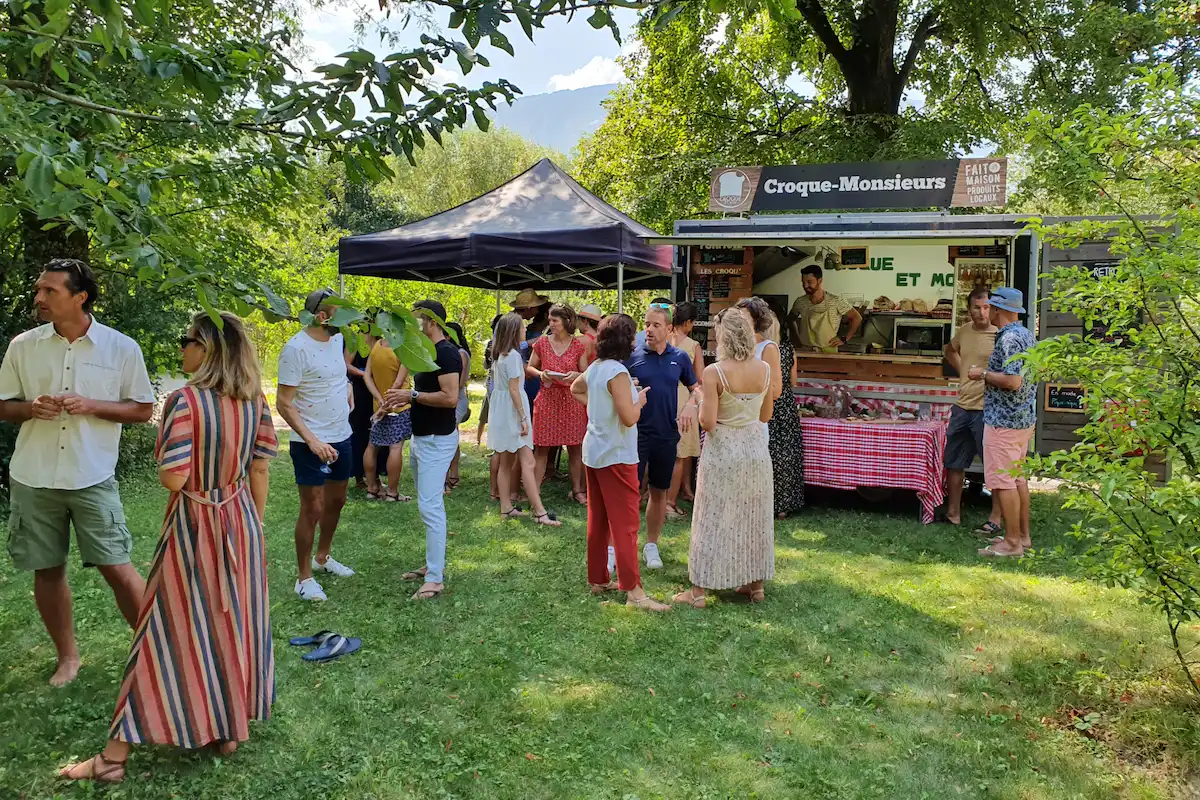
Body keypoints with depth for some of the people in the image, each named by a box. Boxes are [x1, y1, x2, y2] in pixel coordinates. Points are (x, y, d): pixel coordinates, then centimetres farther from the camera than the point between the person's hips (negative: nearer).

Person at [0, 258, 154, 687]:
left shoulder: (121, 348, -4)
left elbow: (143, 409, 2)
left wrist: (91, 405, -15)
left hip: (92, 478, -3)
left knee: (115, 566, -3)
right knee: (47, 570, 10)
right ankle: (67, 657, 28)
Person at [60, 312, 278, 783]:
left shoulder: (184, 401, -19)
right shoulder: (255, 400, -2)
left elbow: (173, 479, -21)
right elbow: (259, 469, 4)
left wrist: (164, 454, 1)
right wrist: (254, 526, 14)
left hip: (193, 526, -5)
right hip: (240, 521, 5)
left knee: (171, 633, 2)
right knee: (234, 621, 16)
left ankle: (115, 755, 15)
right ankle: (230, 729, 28)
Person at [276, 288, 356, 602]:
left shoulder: (337, 338, 3)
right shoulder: (296, 348, -19)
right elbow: (283, 403, -19)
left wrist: (348, 386, 6)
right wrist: (312, 441, -26)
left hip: (342, 436, 8)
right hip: (312, 443, -8)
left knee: (336, 501, 20)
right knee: (312, 509, -1)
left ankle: (322, 557, 39)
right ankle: (304, 577, 13)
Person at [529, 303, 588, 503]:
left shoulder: (578, 345, 1)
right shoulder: (541, 342, 3)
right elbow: (530, 367, 11)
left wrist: (576, 375, -15)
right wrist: (541, 374, -9)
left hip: (571, 400, 0)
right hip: (547, 398, 0)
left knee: (574, 447, 6)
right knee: (541, 447, -1)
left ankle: (577, 490, 18)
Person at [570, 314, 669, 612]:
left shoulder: (594, 368, 7)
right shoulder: (618, 372, -20)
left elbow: (575, 389, 28)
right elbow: (629, 417, -23)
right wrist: (640, 400, -5)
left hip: (594, 452, 9)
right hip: (616, 456, -9)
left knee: (597, 519, 15)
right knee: (625, 523, -6)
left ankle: (598, 579, 24)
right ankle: (633, 590, -4)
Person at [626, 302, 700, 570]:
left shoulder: (679, 358, 3)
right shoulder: (632, 356, -4)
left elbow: (695, 388, 15)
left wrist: (690, 405, -5)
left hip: (666, 434, 3)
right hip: (636, 434, -3)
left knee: (659, 492, 13)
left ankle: (651, 545, 28)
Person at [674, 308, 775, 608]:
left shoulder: (714, 373, -17)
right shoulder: (764, 370, -3)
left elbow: (707, 422, -19)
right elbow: (766, 415, 7)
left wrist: (700, 403, 1)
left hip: (723, 451, -4)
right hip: (755, 447, 4)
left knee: (714, 519, 4)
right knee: (753, 517, 16)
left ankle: (700, 590, 12)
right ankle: (756, 584, 28)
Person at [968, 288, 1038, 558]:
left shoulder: (1008, 338, -19)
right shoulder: (1026, 335, 13)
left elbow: (1012, 381, -27)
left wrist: (983, 374, -14)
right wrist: (989, 375, 21)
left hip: (1004, 421, -10)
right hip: (1024, 417, 10)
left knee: (1002, 481, -5)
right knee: (1017, 477, 17)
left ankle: (1012, 543, -1)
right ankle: (1023, 536, 23)